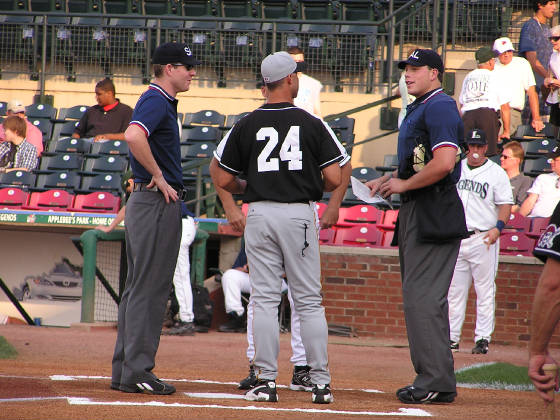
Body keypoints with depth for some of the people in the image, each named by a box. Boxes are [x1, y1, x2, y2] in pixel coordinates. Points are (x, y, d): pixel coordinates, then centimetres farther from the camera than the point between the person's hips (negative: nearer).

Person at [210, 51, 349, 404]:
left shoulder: (247, 126, 0)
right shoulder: (312, 124, -3)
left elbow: (221, 178, 3)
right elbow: (334, 178, -6)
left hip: (260, 214, 1)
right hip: (300, 214, -1)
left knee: (264, 299, 4)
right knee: (310, 301, 4)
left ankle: (267, 380, -1)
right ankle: (321, 382, 3)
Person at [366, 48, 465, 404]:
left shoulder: (440, 107, -13)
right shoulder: (419, 109, 20)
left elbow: (444, 162, -25)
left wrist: (404, 185, -15)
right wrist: (386, 180, 15)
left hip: (433, 213, -11)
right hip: (415, 212, 11)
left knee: (422, 296, -13)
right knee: (422, 297, 12)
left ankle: (435, 382, -14)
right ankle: (439, 383, 15)